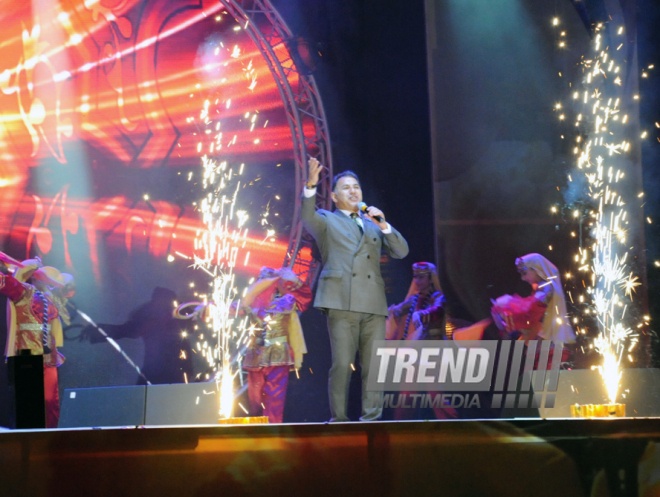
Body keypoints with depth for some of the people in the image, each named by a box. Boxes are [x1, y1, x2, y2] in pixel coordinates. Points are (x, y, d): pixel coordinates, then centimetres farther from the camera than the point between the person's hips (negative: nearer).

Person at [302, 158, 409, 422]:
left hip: (373, 303, 4)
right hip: (342, 301, -4)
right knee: (341, 365, -10)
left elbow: (401, 251, 15)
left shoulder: (373, 224, 26)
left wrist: (383, 226, -1)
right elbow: (308, 218, -9)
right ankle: (338, 420, -6)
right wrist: (311, 186, -25)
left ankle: (371, 419, 0)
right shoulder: (327, 221, 15)